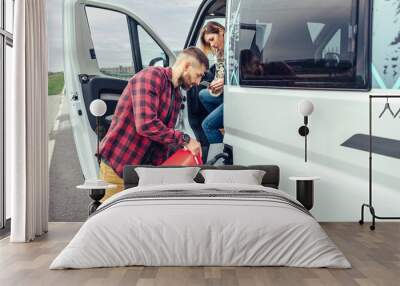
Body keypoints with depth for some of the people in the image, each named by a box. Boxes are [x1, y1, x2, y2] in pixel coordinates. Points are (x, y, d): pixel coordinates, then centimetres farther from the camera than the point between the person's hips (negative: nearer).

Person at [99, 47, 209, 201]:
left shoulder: (177, 97, 12)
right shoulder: (152, 76, -15)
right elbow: (145, 124, -27)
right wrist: (184, 139, -21)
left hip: (142, 165, 8)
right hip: (117, 165, -8)